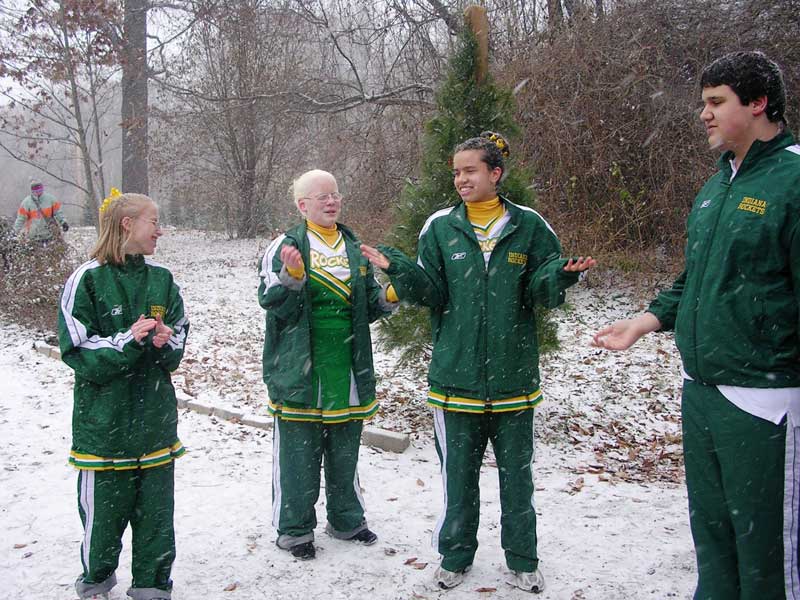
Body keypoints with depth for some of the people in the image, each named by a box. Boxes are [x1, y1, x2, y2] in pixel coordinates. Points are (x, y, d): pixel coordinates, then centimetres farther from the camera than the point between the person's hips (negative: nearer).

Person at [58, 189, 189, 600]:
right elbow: (77, 351, -10)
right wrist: (129, 341, -21)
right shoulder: (87, 279, -7)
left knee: (156, 507, 8)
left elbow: (178, 345, 10)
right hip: (104, 419, -4)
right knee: (103, 506, 7)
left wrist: (166, 341, -12)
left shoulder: (162, 279, 6)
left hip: (156, 418, 4)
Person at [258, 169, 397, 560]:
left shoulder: (354, 247, 13)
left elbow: (369, 305, 18)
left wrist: (388, 298, -3)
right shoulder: (286, 246, -4)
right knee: (298, 453, 2)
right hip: (300, 369, -5)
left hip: (348, 369, 5)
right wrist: (293, 276, -29)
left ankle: (346, 520, 33)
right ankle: (294, 528, 18)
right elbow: (273, 304, -12)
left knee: (345, 448, 17)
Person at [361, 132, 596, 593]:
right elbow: (432, 293, -3)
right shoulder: (440, 227, 1)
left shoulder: (529, 226, -1)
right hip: (457, 376, 1)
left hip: (513, 377, 0)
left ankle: (523, 559, 30)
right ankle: (456, 556, 31)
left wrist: (561, 275, -22)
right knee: (459, 473, 13)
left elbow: (541, 293, -2)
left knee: (517, 473, 13)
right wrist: (398, 269, -19)